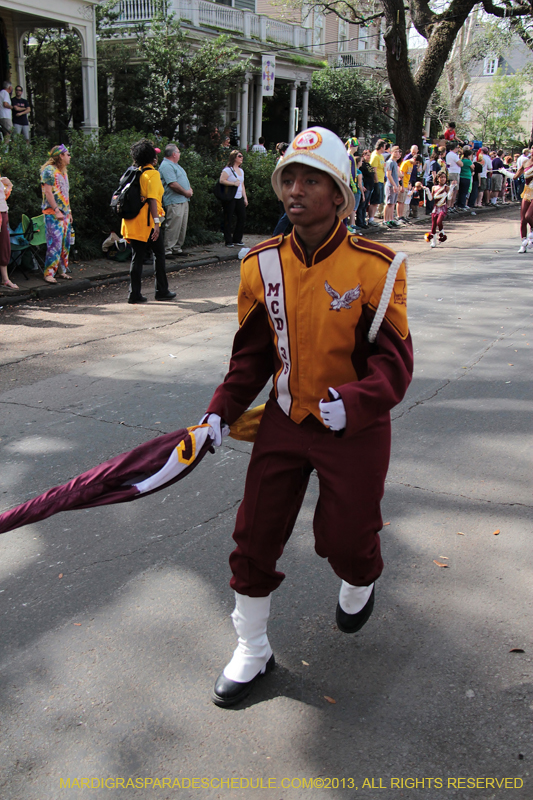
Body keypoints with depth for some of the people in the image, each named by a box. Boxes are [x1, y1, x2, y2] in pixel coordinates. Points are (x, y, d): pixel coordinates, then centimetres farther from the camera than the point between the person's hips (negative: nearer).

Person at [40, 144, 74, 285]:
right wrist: (57, 210, -20)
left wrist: (69, 211, 16)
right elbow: (48, 192, -15)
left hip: (64, 214, 9)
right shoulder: (49, 170, -8)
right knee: (55, 243, -12)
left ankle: (62, 271, 17)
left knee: (65, 243, 9)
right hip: (52, 214, -9)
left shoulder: (63, 172, 18)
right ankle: (49, 273, -9)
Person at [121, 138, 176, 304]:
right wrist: (156, 222, -22)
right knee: (159, 254, 8)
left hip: (133, 220, 6)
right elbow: (152, 199, -19)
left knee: (137, 257, 7)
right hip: (148, 221, -6)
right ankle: (162, 291, 14)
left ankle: (134, 293, 4)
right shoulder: (152, 174, -9)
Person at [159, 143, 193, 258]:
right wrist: (186, 192, -11)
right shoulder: (166, 166, -14)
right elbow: (172, 184, -21)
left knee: (182, 227, 12)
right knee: (172, 227, -9)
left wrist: (190, 190, 6)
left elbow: (184, 180, 26)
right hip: (174, 202, -10)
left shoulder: (175, 165, 20)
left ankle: (177, 247, 20)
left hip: (183, 200, 10)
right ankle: (167, 249, -3)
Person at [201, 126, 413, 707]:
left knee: (345, 538, 9)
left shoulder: (375, 267, -16)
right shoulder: (262, 265, -3)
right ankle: (252, 650, 28)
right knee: (255, 533, 5)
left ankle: (359, 584, 50)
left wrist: (353, 401, -34)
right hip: (284, 420, 4)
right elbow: (252, 353, 7)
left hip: (356, 427, -3)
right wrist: (222, 412, -4)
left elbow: (393, 360, -15)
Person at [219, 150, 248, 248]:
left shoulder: (241, 170, 18)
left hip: (239, 198, 8)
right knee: (228, 220, -3)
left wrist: (245, 198, 19)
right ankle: (228, 241, 3)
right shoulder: (228, 169, -8)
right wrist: (233, 183, -21)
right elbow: (221, 180, -19)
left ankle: (237, 239, 18)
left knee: (242, 217, 6)